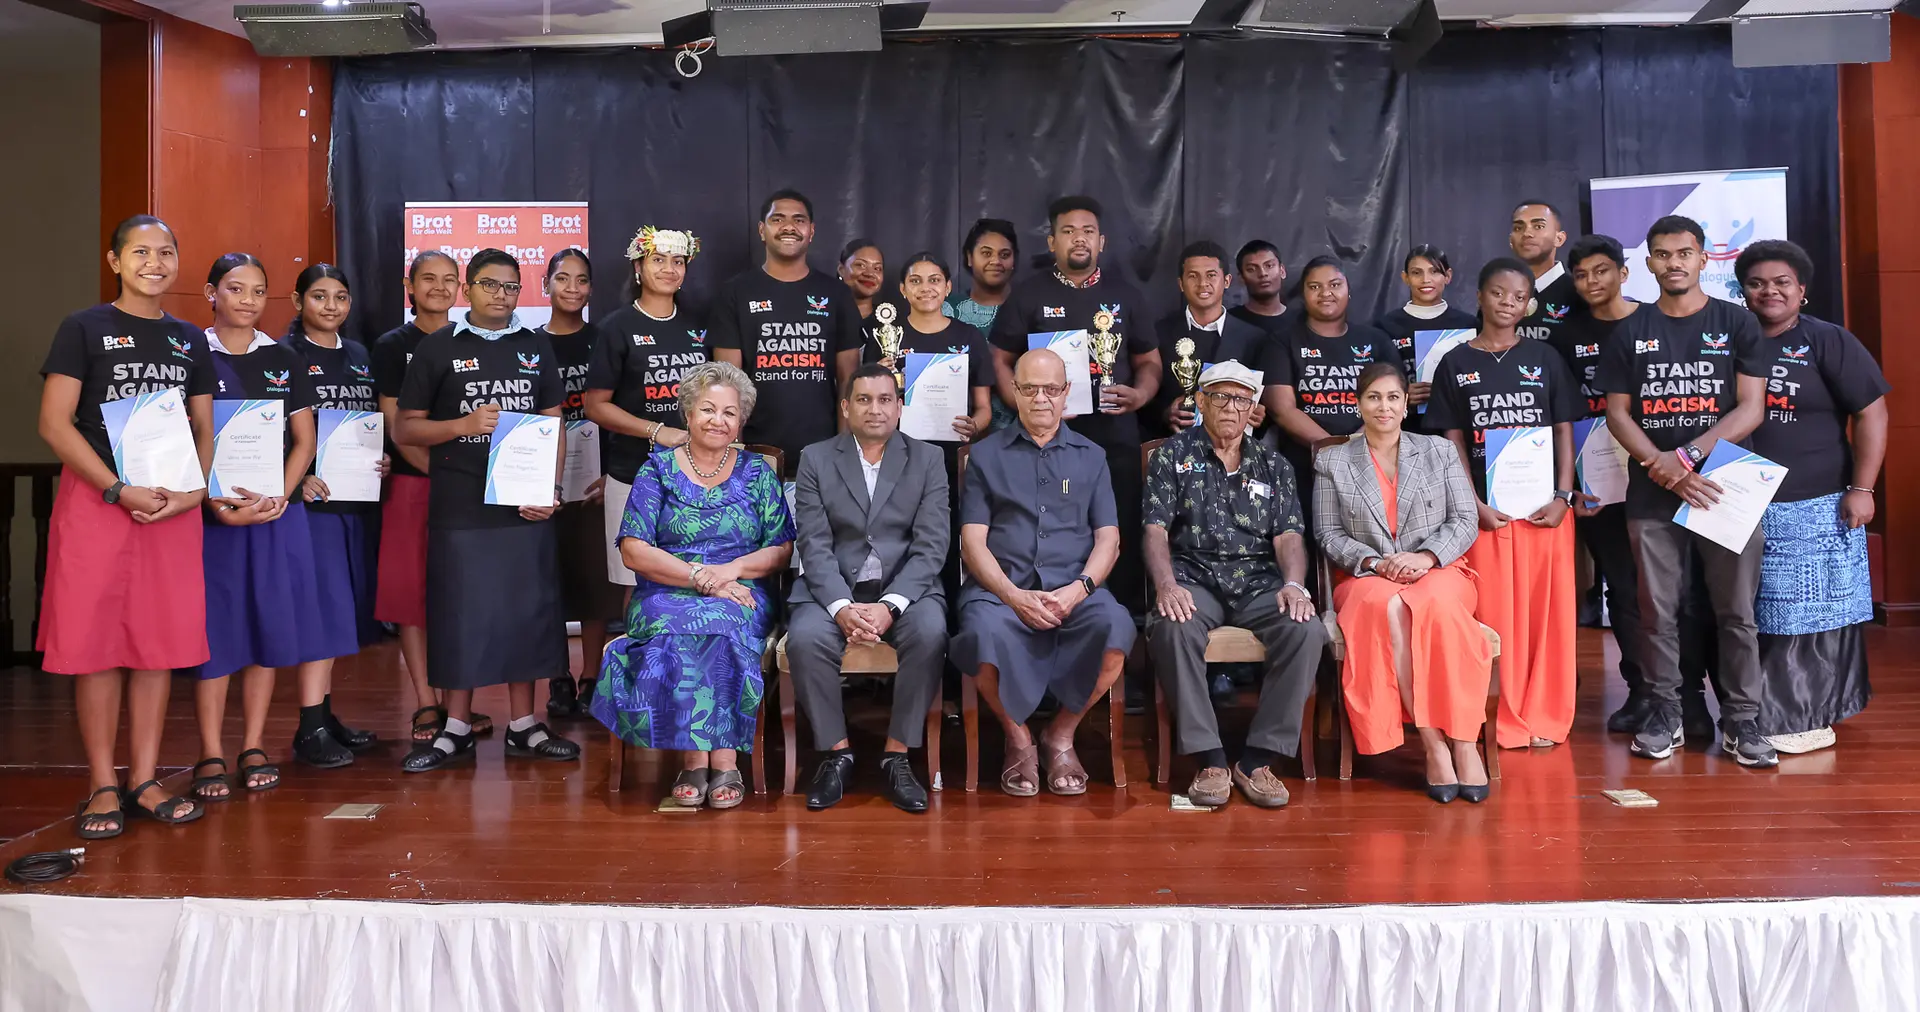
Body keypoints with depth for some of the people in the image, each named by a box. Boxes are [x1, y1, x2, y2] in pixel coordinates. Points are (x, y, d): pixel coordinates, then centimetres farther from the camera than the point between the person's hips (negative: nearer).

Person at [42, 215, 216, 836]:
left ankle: (145, 779, 14)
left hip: (172, 506, 4)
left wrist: (194, 490, -3)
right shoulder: (84, 330, 1)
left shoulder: (189, 341, 13)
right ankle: (103, 786, 8)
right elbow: (54, 424, -6)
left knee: (160, 642, 5)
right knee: (95, 643, -1)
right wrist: (119, 491, -15)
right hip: (96, 500, -3)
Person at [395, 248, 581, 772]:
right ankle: (456, 730, 16)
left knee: (527, 610, 5)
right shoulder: (438, 348, 4)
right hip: (460, 507, -2)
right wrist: (465, 424, -13)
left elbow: (554, 424, 11)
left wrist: (551, 489, -1)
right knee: (460, 612, 2)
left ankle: (524, 726, 17)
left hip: (526, 507, 2)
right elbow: (406, 429, 3)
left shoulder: (536, 347, 11)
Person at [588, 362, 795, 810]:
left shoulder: (757, 473, 13)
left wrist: (732, 568, -12)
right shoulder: (658, 470, 10)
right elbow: (634, 550, 0)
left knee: (724, 627, -34)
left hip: (742, 594, 0)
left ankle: (698, 760, -26)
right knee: (674, 631, -34)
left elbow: (782, 551, 8)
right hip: (665, 594, 0)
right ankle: (720, 761, -27)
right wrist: (700, 576, -12)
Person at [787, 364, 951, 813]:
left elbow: (931, 546, -4)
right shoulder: (816, 459, 7)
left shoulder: (927, 460, 6)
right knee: (805, 638, -30)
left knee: (930, 632, -32)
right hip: (834, 588, 1)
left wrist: (889, 605, -19)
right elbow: (815, 545, -2)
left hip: (906, 588, 0)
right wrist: (841, 606, -20)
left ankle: (897, 754, -15)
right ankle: (836, 752, -9)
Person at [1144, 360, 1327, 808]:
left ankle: (1258, 760, -19)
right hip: (1195, 579, -2)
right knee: (1173, 628, -36)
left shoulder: (1272, 465, 19)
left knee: (1307, 631, -29)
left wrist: (1294, 584, -13)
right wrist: (1166, 583, -19)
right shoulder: (1173, 456, 12)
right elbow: (1156, 530, 1)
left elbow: (1288, 535, 9)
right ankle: (1209, 759, -26)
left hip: (1259, 583, 2)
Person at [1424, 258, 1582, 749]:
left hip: (1545, 506, 1)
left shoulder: (1545, 358, 9)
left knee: (1548, 612, 3)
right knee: (1495, 615, 0)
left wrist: (1563, 496, -4)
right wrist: (1474, 505, -6)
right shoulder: (1455, 364, 6)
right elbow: (1453, 442, 3)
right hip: (1485, 509, -1)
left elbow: (1564, 431, 8)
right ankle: (1505, 722, 10)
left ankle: (1545, 717, 15)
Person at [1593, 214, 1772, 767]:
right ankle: (1664, 712, 16)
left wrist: (1685, 456, -14)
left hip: (1726, 487, -1)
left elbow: (1751, 408, -2)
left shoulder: (1737, 323, 5)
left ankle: (1741, 719, 13)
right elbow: (1617, 414, 5)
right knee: (1658, 610, 5)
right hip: (1653, 494, 1)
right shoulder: (1631, 332, 9)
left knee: (1736, 611, 2)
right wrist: (1663, 470, -10)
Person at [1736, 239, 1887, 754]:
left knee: (1814, 615, 3)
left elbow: (1872, 412, -5)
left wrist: (1861, 488, -10)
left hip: (1816, 509, -3)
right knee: (1757, 617, 8)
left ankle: (1808, 720, 12)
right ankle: (1762, 716, 18)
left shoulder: (1828, 341, -2)